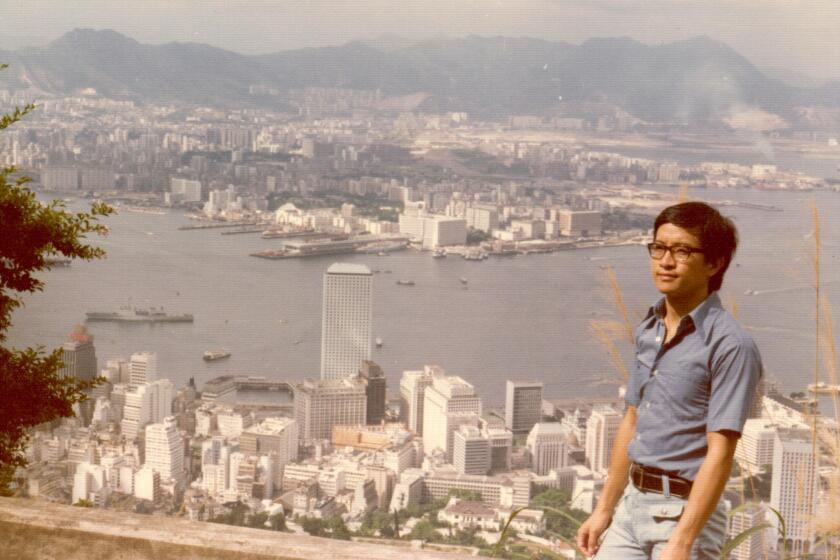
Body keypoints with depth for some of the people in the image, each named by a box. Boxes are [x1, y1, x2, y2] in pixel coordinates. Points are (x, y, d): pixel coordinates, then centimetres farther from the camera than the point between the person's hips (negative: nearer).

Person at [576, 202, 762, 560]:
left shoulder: (729, 344, -16)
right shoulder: (648, 330, 9)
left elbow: (720, 453, -19)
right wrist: (604, 509, 17)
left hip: (683, 511, -7)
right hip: (632, 503, 7)